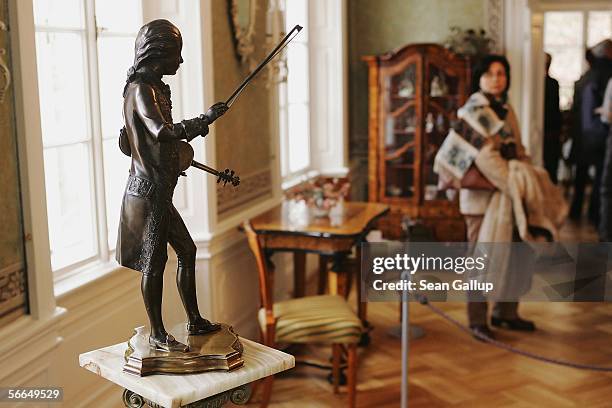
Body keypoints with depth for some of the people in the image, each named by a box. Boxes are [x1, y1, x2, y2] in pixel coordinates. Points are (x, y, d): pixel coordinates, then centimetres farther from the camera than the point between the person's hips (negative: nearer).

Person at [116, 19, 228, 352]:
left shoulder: (151, 87, 15)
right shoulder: (140, 89, -15)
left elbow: (126, 143, 23)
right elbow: (163, 132, -31)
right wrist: (204, 119, -20)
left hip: (157, 190, 10)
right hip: (150, 190, -10)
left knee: (186, 250, 16)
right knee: (154, 261, -1)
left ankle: (195, 321, 27)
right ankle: (157, 335, 10)